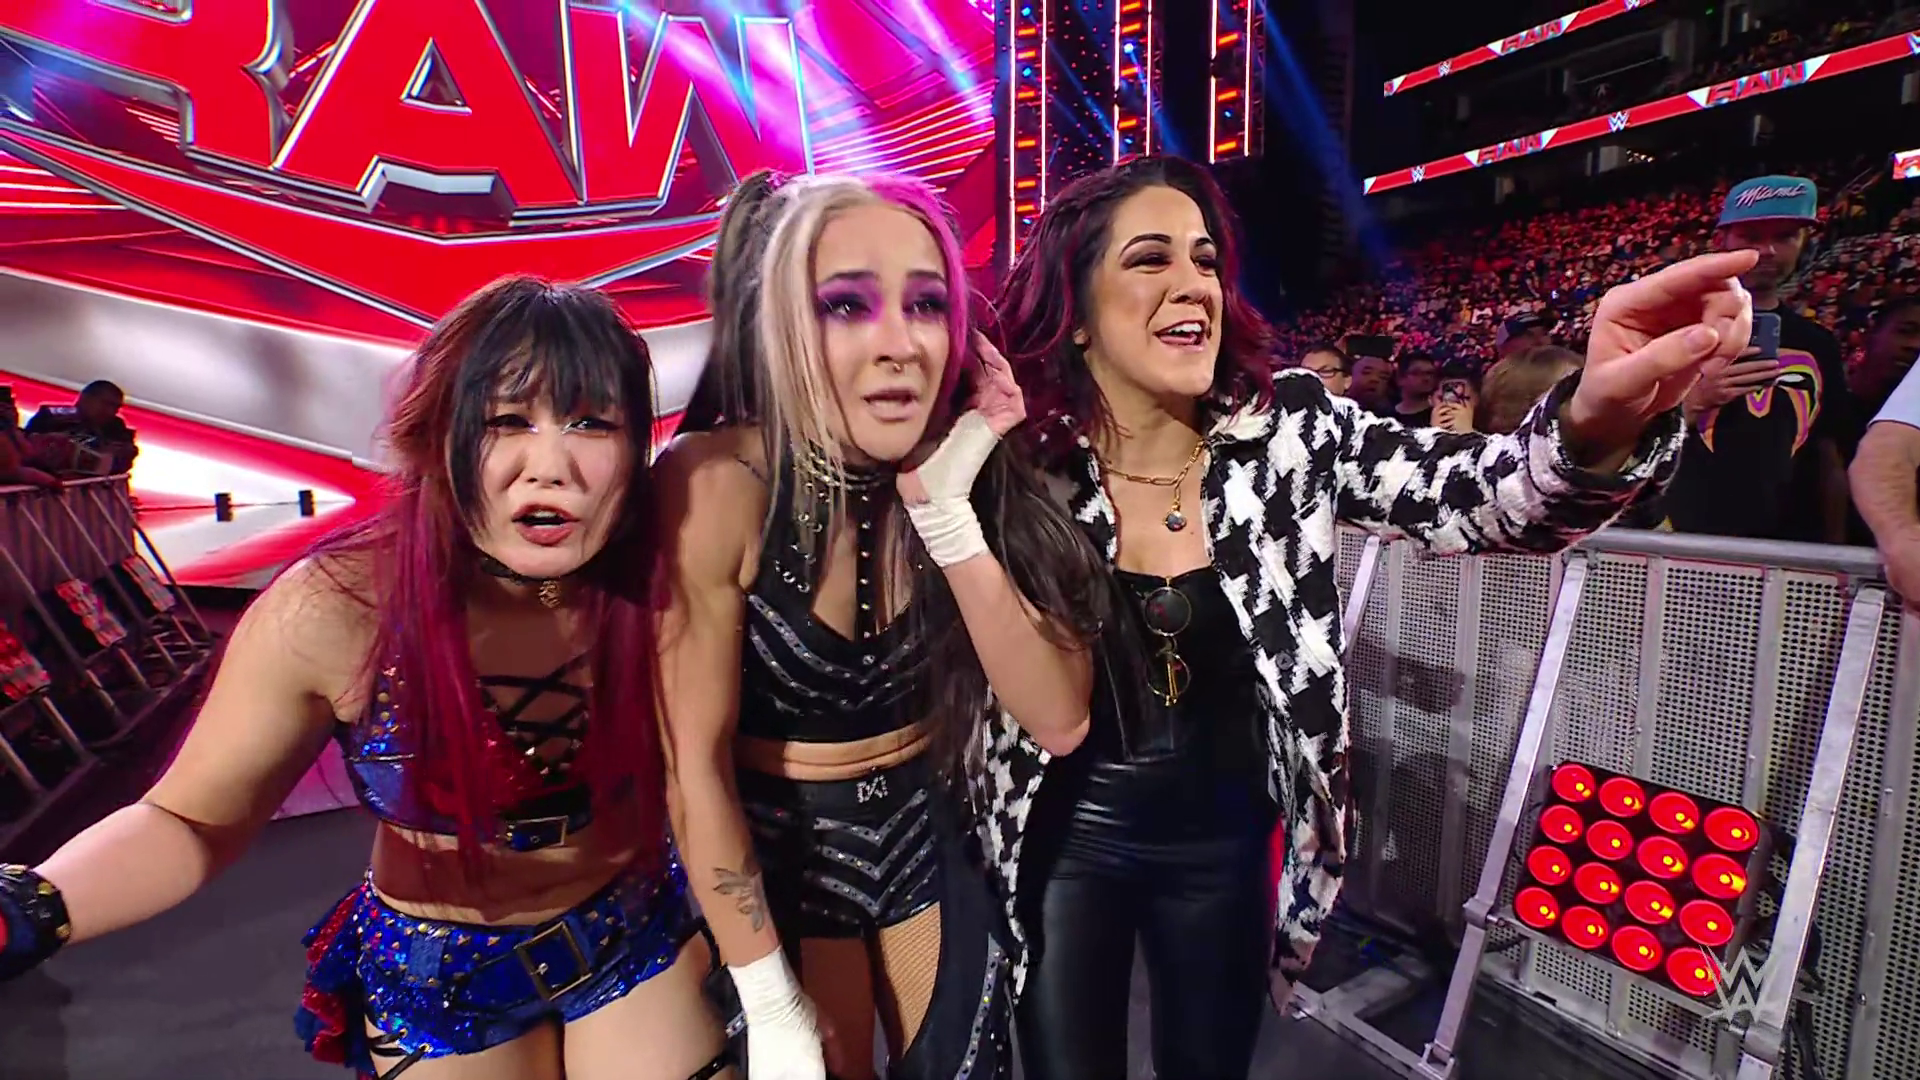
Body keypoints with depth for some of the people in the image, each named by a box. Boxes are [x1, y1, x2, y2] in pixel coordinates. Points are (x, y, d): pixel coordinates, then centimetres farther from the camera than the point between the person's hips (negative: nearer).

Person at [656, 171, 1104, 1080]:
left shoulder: (969, 462, -14)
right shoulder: (716, 485, -25)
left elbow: (1058, 721, -20)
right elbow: (697, 764, -19)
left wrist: (945, 508, -30)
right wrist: (771, 1007, -15)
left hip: (933, 833, 4)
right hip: (779, 851, -3)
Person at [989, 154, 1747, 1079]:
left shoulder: (1291, 428, -11)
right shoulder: (1024, 463, -13)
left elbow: (1484, 497, -22)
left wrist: (1599, 421, -44)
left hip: (1225, 838, 2)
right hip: (1069, 834, -1)